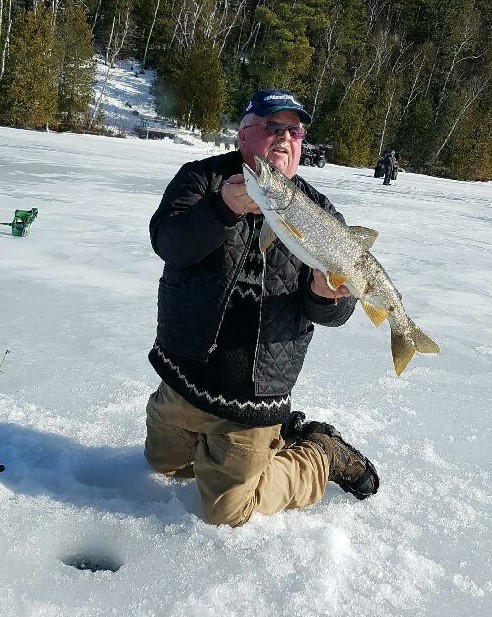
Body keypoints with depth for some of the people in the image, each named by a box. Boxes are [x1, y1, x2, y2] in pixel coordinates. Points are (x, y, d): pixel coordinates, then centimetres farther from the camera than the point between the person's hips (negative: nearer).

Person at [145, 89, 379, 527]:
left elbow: (333, 312, -4)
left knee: (228, 512, 6)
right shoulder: (203, 178, -2)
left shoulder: (319, 211, -1)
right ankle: (281, 435, 39)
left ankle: (324, 456, 28)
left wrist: (325, 295, -28)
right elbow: (166, 241, -20)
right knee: (164, 463, 27)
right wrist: (224, 209, -37)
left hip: (254, 396, -3)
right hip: (183, 377, 3)